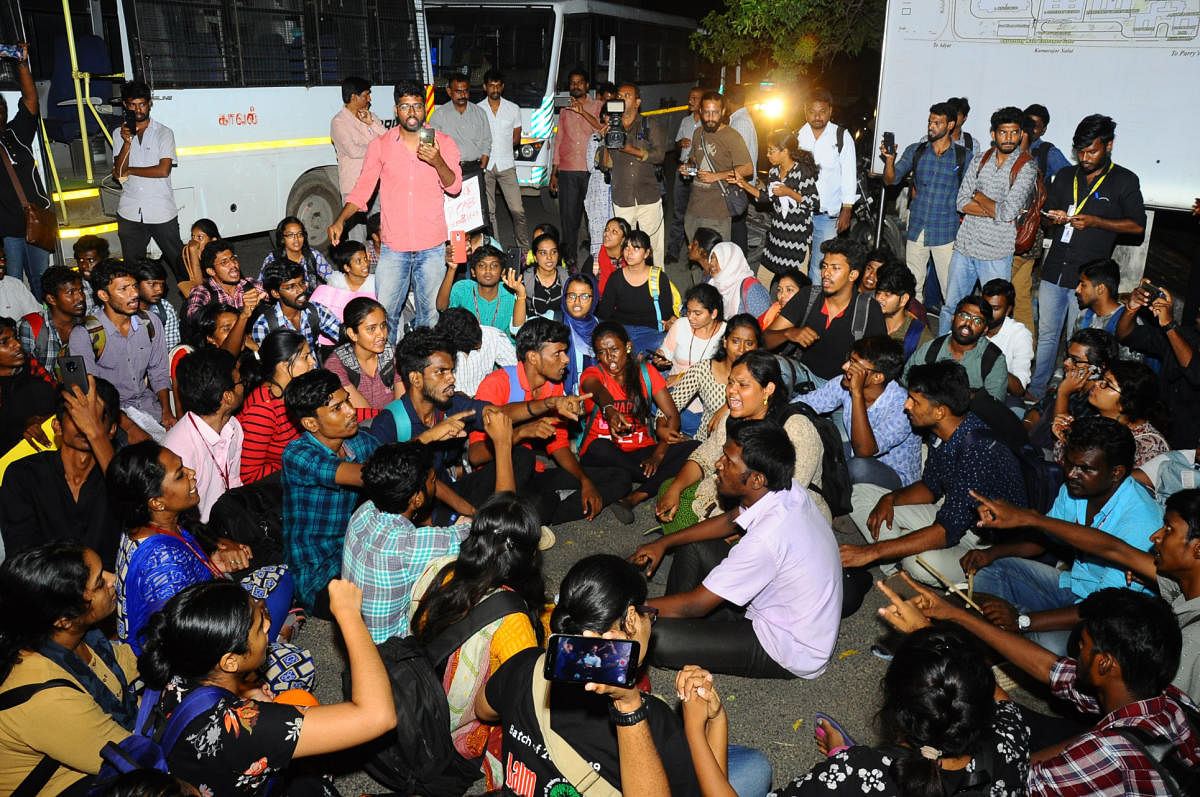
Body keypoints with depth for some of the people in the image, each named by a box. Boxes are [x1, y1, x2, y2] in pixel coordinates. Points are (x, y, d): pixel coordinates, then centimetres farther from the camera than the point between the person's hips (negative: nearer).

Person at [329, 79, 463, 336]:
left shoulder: (443, 143, 3)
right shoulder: (380, 145, 4)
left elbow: (454, 187, -4)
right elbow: (362, 190, 6)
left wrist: (438, 162, -24)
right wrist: (339, 221, -7)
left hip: (432, 247, 0)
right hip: (393, 247, 0)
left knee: (431, 313, 7)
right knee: (385, 313, 1)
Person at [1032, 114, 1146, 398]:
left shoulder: (1125, 181, -1)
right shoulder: (1066, 176, 13)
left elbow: (1137, 226, -2)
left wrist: (1094, 221, -14)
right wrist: (1054, 218, -4)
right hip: (1054, 270, 4)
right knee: (1046, 334, 11)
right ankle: (1034, 391, 21)